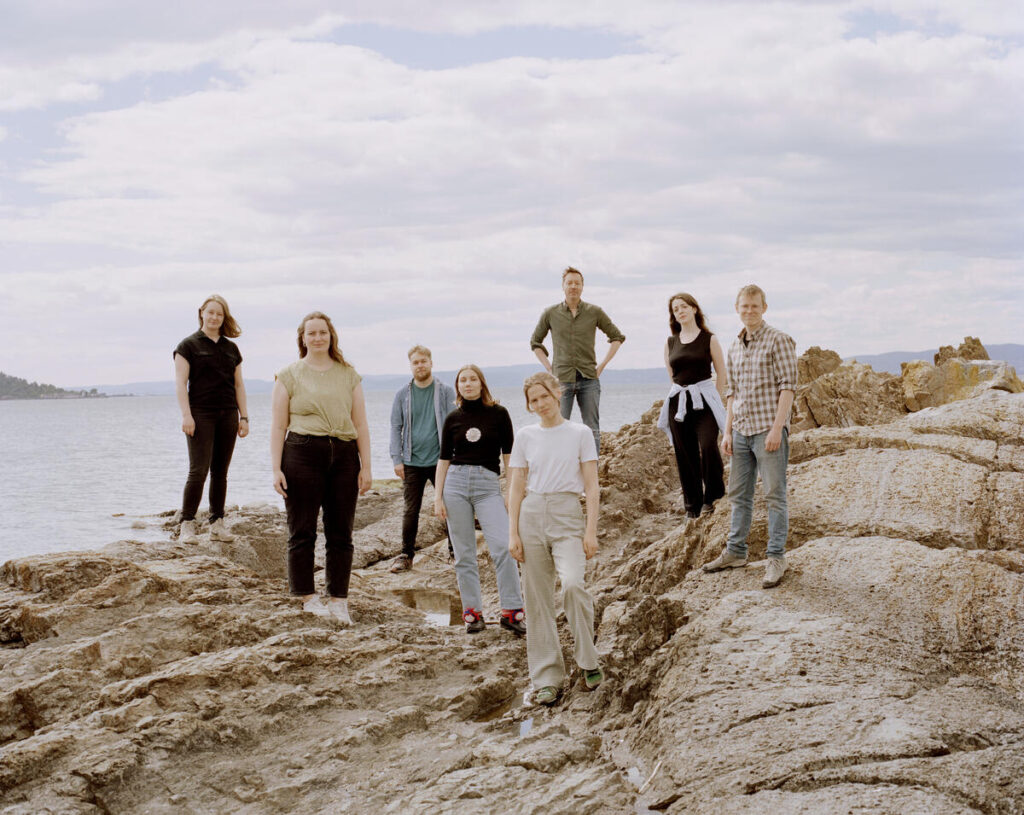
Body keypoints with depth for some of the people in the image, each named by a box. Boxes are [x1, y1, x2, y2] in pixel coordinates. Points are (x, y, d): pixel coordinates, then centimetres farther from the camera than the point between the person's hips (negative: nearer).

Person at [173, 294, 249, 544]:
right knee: (199, 470, -11)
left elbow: (239, 384, 18)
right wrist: (186, 415, -13)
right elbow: (180, 382, -4)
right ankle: (186, 526, -8)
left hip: (228, 415, 5)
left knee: (221, 472, 6)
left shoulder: (231, 348, 16)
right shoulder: (189, 345, 2)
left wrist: (244, 417, 10)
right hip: (201, 415, -5)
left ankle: (217, 525, 11)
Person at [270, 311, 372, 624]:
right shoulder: (289, 375, 7)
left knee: (341, 533, 2)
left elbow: (361, 424, 14)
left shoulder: (349, 375, 15)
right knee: (302, 531, -1)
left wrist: (366, 466, 6)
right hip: (302, 454, -2)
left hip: (344, 456, 2)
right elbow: (278, 426, 3)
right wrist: (276, 469, -5)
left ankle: (339, 599, 7)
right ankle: (308, 597, 7)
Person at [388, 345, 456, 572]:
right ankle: (406, 555, 14)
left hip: (440, 460, -1)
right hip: (412, 463, 1)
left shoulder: (445, 392, 2)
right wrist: (397, 459, 0)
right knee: (411, 511, 4)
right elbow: (396, 427, 8)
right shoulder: (403, 394, 6)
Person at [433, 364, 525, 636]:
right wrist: (437, 497, 4)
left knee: (503, 547, -15)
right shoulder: (453, 419, 9)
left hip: (488, 485, -2)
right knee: (464, 554, 2)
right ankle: (472, 612, 9)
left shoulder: (498, 414, 4)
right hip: (456, 483, 2)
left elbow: (508, 455, 5)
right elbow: (444, 459, 12)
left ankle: (512, 612, -9)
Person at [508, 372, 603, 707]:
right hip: (532, 515, 3)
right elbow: (516, 488, 10)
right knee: (538, 600, 2)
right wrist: (513, 533, 2)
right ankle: (547, 679, 8)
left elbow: (592, 487, 1)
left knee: (572, 584, -25)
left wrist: (591, 531, -8)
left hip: (567, 515, -3)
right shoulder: (525, 437, 10)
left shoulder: (580, 434, 4)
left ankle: (587, 660, -6)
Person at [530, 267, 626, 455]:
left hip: (589, 378, 1)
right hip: (562, 378, 0)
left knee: (592, 430, 2)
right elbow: (535, 342, 17)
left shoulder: (594, 312, 5)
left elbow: (617, 337, 14)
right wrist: (549, 368, 6)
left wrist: (602, 365, 5)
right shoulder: (550, 314, 5)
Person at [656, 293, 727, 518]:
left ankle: (712, 497, -4)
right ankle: (692, 505, 13)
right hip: (677, 402, 4)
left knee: (708, 446, -22)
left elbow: (721, 372, 6)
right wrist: (682, 393, 14)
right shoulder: (670, 343, 11)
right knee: (685, 455, 4)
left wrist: (715, 401, 5)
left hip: (703, 400, -4)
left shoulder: (709, 339, 2)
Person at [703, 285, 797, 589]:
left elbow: (788, 386, -11)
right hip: (741, 430, 7)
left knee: (774, 495, -3)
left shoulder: (778, 340, -6)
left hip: (768, 429, -7)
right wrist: (728, 431, 11)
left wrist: (777, 428, -17)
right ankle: (735, 551, 23)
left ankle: (776, 557, 3)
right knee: (738, 494, 13)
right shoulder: (734, 348, 14)